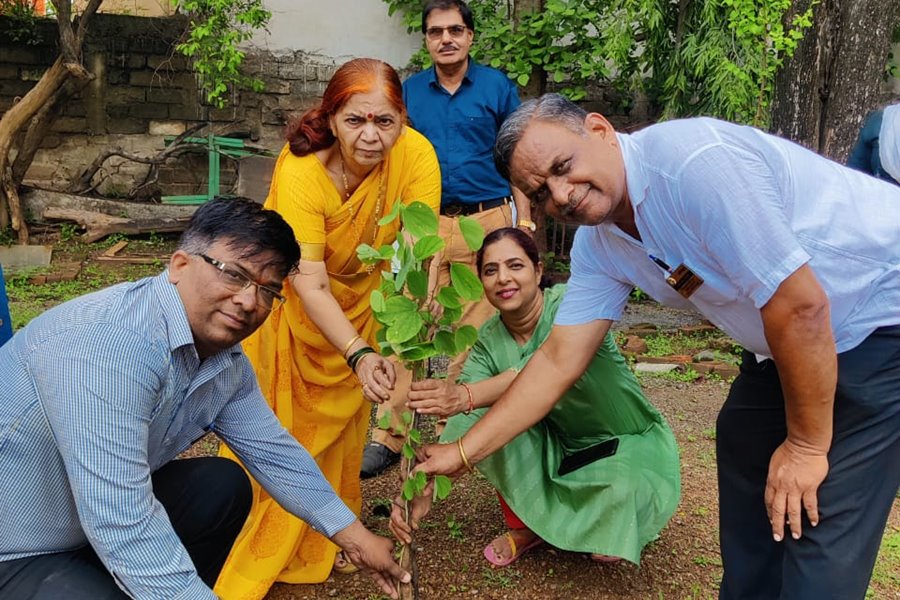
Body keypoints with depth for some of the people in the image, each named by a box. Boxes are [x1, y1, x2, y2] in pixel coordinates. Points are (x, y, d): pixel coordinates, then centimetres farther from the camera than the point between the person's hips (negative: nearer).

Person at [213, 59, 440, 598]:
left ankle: (327, 539, 36)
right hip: (290, 300, -3)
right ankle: (254, 555, 23)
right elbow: (309, 285, -37)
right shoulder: (300, 171, -34)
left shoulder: (416, 155, -26)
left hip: (358, 300, 3)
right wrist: (359, 356, -50)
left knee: (342, 418, 14)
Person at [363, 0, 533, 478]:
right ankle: (389, 436, 2)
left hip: (488, 221, -1)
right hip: (426, 223, 2)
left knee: (475, 332, 3)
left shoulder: (498, 87, 5)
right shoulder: (410, 92, 10)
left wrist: (523, 223, -1)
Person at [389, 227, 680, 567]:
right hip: (560, 447, 4)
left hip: (628, 443, -3)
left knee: (619, 491, -35)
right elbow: (459, 424, -20)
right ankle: (526, 524, 1)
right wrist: (423, 495, -34)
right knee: (488, 415, -21)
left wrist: (468, 395, -58)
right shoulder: (488, 341, -10)